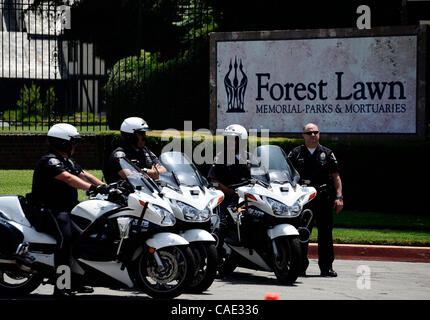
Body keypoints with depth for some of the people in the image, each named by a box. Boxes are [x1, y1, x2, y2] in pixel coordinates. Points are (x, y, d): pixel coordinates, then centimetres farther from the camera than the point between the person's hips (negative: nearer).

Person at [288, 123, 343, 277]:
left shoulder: (327, 154, 11)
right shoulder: (295, 154, 9)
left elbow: (336, 177, 10)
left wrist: (339, 196, 0)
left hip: (324, 200, 1)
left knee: (325, 233, 3)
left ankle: (326, 267, 8)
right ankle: (300, 267, 4)